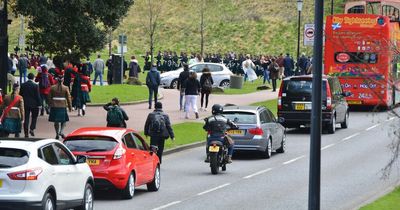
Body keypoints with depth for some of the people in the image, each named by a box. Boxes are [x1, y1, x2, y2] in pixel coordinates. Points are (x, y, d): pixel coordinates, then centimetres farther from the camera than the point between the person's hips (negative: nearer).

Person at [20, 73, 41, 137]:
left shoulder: (23, 85, 0)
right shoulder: (35, 85, -11)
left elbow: (20, 95, 6)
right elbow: (38, 96, -10)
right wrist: (39, 104, -3)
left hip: (25, 104, 3)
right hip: (34, 104, -3)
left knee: (26, 118, 6)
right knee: (34, 117, 15)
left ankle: (26, 133, 4)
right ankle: (32, 129, -2)